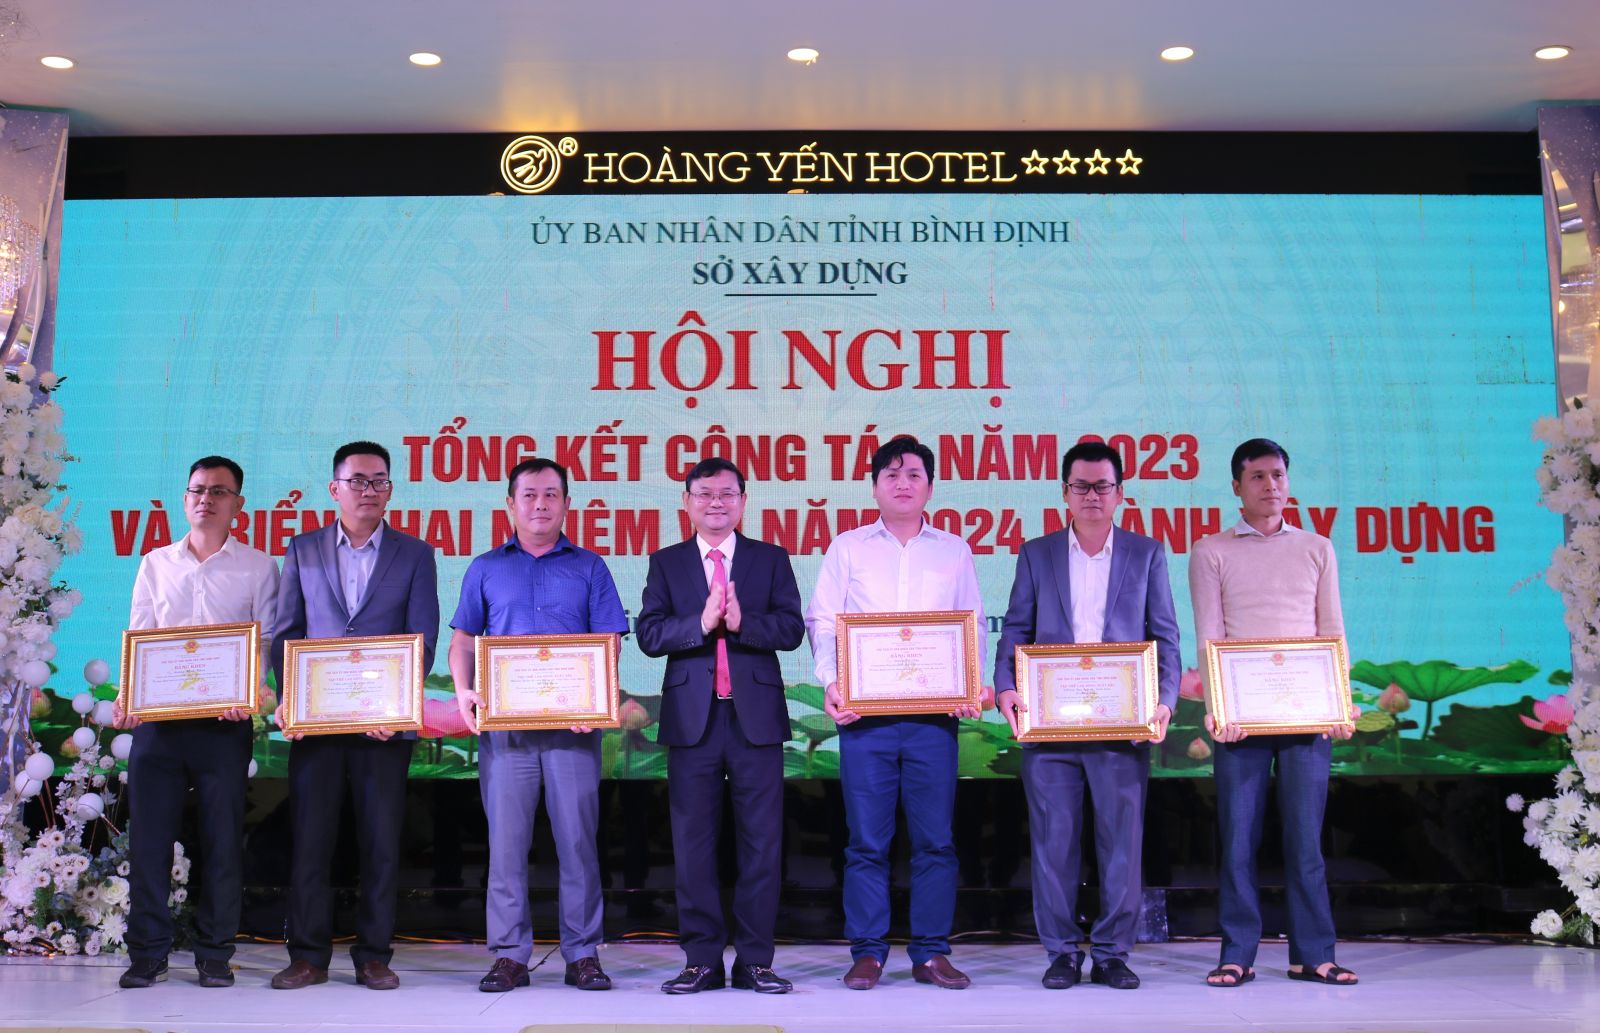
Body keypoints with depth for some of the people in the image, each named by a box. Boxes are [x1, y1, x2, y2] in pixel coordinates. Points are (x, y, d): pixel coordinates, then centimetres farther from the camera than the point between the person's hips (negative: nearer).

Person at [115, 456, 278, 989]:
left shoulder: (258, 567, 7)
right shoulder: (155, 565, 14)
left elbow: (264, 641, 1)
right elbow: (136, 641, 11)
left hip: (224, 721, -2)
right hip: (157, 719, 2)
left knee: (223, 837, 1)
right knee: (148, 834, 1)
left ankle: (215, 954, 11)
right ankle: (148, 953, 11)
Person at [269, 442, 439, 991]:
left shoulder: (415, 554, 8)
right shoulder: (303, 550, 12)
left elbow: (423, 639, 1)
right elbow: (285, 633, 8)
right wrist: (290, 697, -7)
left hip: (384, 721, -1)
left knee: (382, 841, 3)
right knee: (309, 838, 2)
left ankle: (374, 956, 12)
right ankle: (308, 955, 12)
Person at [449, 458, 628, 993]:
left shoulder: (589, 568, 10)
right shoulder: (486, 569, 14)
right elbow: (463, 640, 13)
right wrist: (463, 691, -6)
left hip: (571, 723, -1)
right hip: (503, 722, 1)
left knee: (578, 838, 0)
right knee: (506, 839, 2)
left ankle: (583, 954, 8)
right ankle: (509, 955, 9)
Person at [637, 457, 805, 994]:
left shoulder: (771, 559, 9)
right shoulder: (666, 563, 10)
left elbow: (791, 628, -3)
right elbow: (650, 634, -2)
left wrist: (741, 621, -19)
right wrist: (702, 622, -17)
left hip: (756, 714, 0)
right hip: (692, 717, 0)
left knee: (761, 840, 2)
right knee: (693, 841, 4)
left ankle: (755, 960, 10)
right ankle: (702, 959, 12)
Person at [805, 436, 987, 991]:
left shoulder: (954, 551, 14)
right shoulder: (847, 548, 11)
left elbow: (973, 627, 12)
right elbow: (822, 622, 7)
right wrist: (831, 683, -9)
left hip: (934, 715, 1)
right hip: (864, 714, -1)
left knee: (935, 839, 2)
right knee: (867, 840, 1)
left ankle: (931, 953, 11)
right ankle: (867, 952, 10)